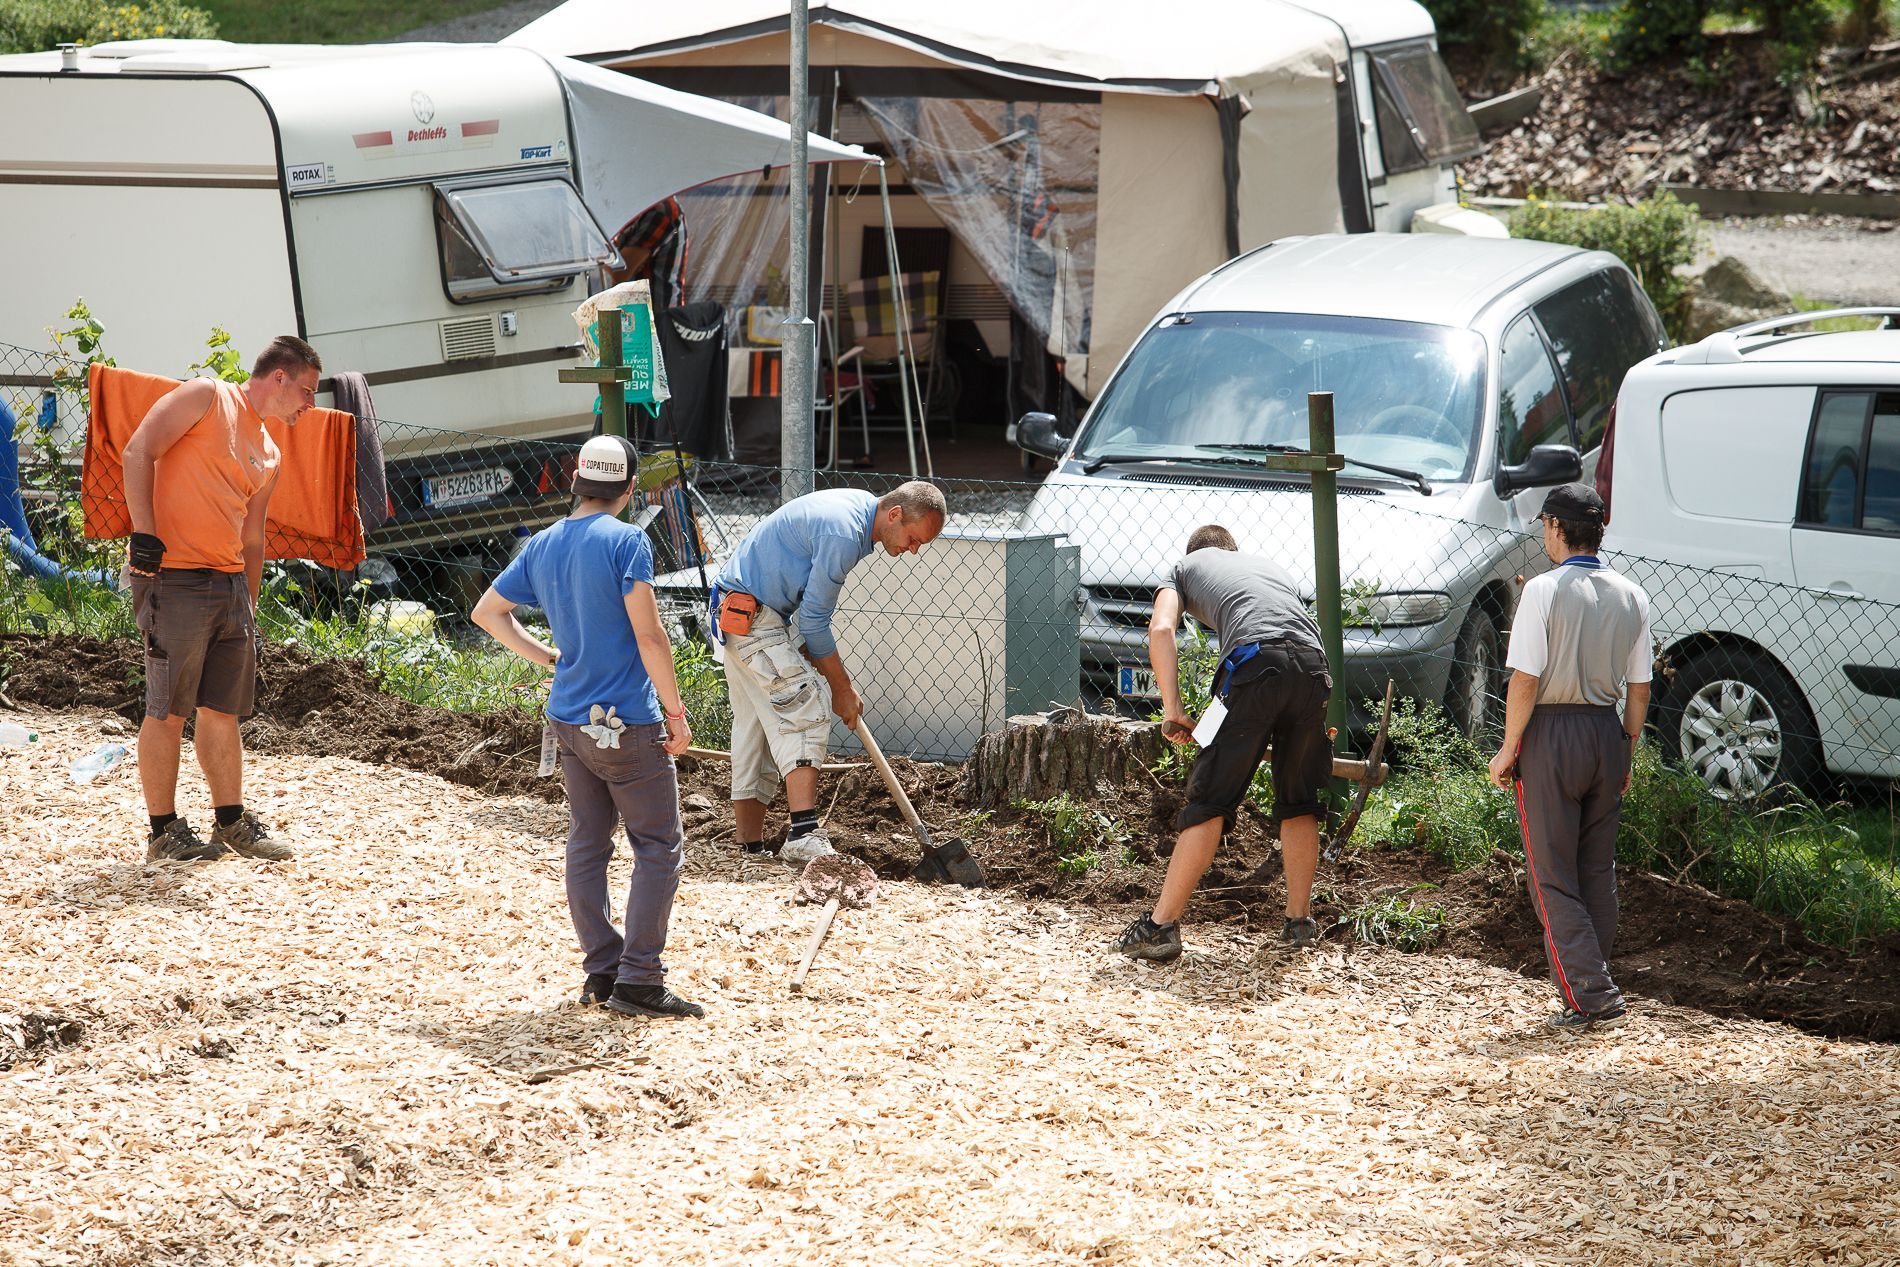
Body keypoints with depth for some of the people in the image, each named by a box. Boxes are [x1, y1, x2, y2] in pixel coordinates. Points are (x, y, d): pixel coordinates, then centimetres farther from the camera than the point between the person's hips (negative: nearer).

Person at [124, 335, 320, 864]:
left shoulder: (269, 454, 20)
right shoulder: (207, 398, -3)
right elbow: (138, 451, -11)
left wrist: (250, 604, 20)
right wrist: (144, 534, -19)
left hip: (230, 583, 8)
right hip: (173, 576, -8)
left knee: (224, 710, 11)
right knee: (168, 711, -4)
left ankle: (232, 824, 19)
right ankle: (164, 832, 2)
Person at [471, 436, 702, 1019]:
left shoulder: (541, 546, 7)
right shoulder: (625, 541, -13)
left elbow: (486, 611, 17)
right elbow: (648, 635, -17)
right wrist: (675, 712, -10)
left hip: (568, 720, 7)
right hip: (628, 724, -7)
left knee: (586, 845, 13)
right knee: (659, 846, 0)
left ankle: (600, 971, 15)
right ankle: (638, 981, -5)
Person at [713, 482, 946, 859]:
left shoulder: (859, 505, 7)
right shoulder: (843, 535, -24)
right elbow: (814, 619, -18)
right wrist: (842, 689, -8)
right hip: (750, 613, -11)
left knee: (756, 723, 10)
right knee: (807, 709, -17)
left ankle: (751, 846, 12)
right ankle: (803, 835, -25)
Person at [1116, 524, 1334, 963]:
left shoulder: (1186, 566, 28)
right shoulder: (1268, 564, 41)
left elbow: (1161, 630, 8)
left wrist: (1172, 708, 6)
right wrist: (1317, 723, 52)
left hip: (1254, 662, -4)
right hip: (1313, 665, 4)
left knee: (1211, 799, -4)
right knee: (1298, 801, 19)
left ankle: (1161, 926, -4)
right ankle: (1300, 921, 23)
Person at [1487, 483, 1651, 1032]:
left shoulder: (1544, 590, -12)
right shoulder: (1631, 595, 5)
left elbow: (1525, 681, -15)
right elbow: (1639, 688, 8)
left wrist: (1508, 750, -5)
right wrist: (1627, 753, 17)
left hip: (1551, 736, -6)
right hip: (1607, 733, 6)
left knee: (1553, 876, -1)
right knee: (1598, 872, 14)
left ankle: (1592, 996, -9)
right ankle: (1591, 991, 16)